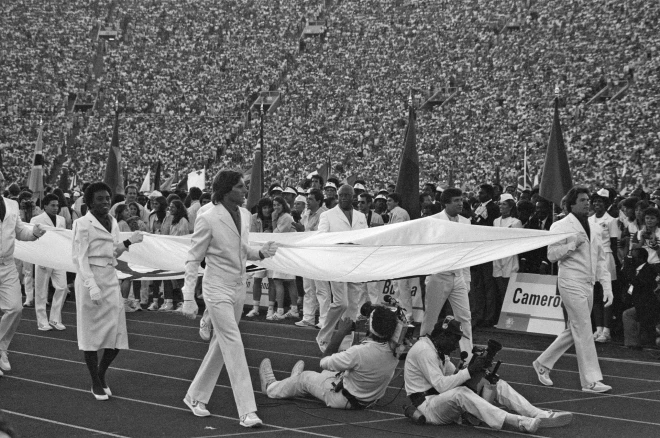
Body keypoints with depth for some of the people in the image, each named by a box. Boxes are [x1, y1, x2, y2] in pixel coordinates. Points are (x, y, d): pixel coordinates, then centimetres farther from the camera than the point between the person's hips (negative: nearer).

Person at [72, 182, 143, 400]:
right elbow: (80, 257, -13)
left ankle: (102, 375, 23)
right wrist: (92, 286, -21)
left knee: (117, 333, 4)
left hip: (110, 279, 6)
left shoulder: (113, 222, 12)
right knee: (91, 331, 3)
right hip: (90, 278, -6)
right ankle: (96, 383, 12)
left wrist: (128, 242, 5)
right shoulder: (83, 224, -8)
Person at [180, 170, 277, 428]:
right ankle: (247, 411, -8)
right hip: (217, 290, -7)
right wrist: (189, 298, -13)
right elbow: (194, 259, -10)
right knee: (234, 346, -10)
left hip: (238, 288, 7)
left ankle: (196, 397, 30)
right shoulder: (208, 218, -16)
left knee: (221, 345, 14)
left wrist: (260, 254, -5)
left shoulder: (244, 215, 4)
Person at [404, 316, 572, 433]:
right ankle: (520, 423, -50)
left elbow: (454, 376, 12)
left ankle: (541, 416, -15)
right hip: (427, 405, -10)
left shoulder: (439, 350, 16)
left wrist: (472, 367, -7)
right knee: (460, 393, -39)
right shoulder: (424, 350, -16)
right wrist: (469, 371, -24)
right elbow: (441, 385, -24)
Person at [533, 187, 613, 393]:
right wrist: (573, 244, -18)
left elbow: (601, 260, 16)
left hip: (588, 284, 8)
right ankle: (590, 380, -6)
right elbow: (551, 254, -9)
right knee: (583, 330, -9)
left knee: (573, 330, 13)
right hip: (571, 283, -8)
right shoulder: (561, 226, -6)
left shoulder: (593, 229, 15)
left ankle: (543, 363, 28)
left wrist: (607, 287, 8)